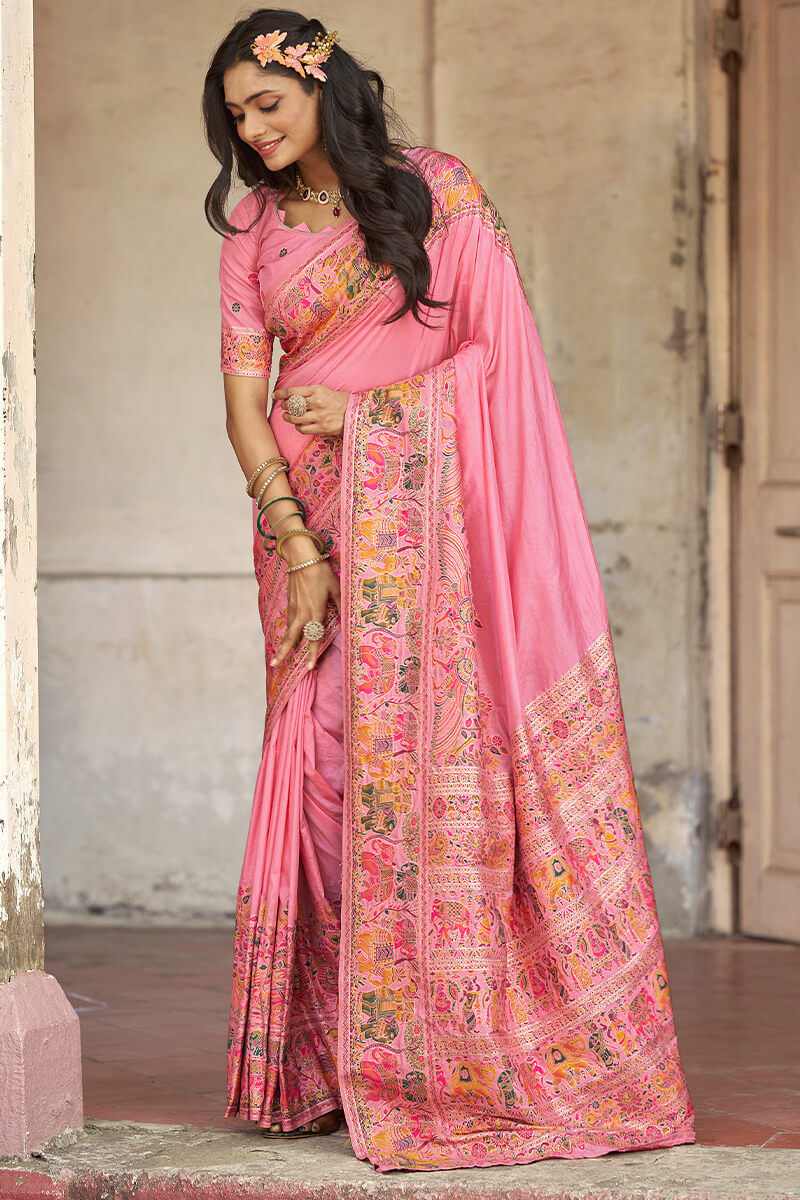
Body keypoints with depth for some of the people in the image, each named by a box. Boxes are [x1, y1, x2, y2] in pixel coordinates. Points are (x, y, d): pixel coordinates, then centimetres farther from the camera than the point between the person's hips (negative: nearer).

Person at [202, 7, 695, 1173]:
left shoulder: (438, 190, 3)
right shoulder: (253, 233, 9)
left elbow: (496, 349, -1)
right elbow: (244, 406, 3)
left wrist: (365, 409, -6)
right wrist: (298, 549, -8)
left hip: (423, 518, -2)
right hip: (309, 522, 2)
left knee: (426, 758, -7)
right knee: (326, 767, -4)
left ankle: (453, 1055, -3)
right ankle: (336, 1064, -1)